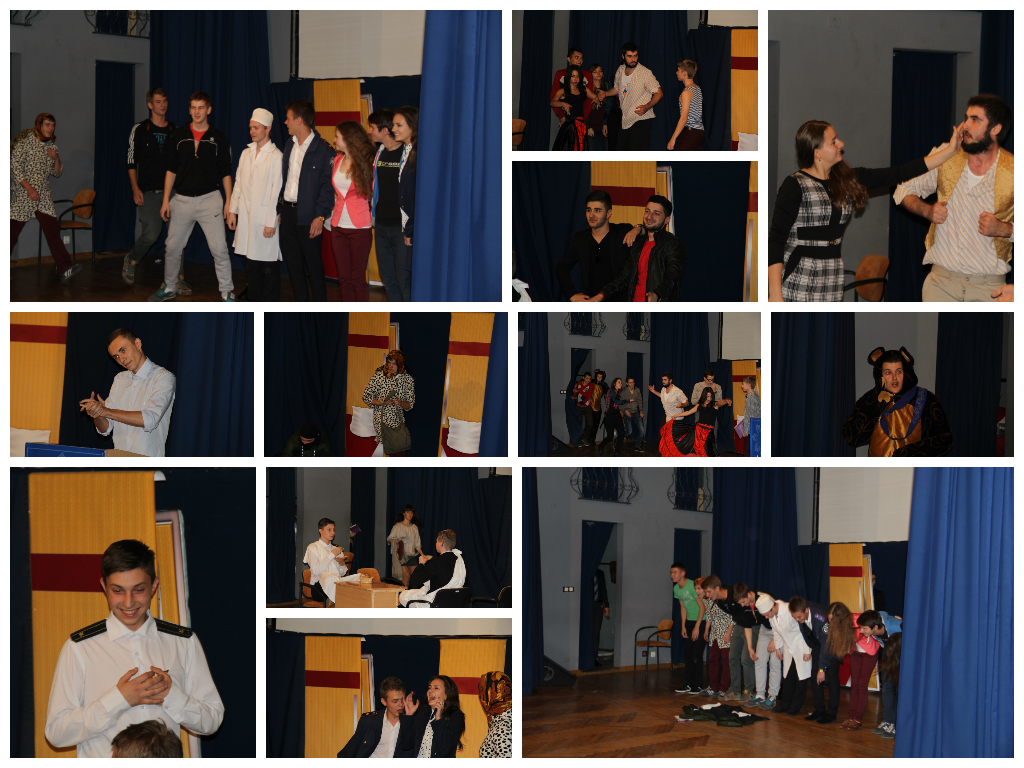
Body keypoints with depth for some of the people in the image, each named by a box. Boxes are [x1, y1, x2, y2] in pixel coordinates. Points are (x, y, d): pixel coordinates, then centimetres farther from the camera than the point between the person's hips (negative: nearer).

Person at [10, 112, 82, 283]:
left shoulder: (52, 146, 12)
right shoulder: (26, 141, -5)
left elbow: (57, 173, 16)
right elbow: (15, 165, -11)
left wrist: (56, 158, -4)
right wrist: (29, 188, -19)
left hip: (43, 195, 4)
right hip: (22, 194, -4)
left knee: (52, 230, -8)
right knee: (13, 232, 0)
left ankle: (64, 269, -17)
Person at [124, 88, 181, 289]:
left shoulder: (174, 131, 11)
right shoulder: (140, 130, 3)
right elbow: (131, 161, 3)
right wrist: (135, 188, -7)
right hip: (148, 190, -3)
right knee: (151, 232, -15)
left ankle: (178, 279, 1)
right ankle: (131, 260, 13)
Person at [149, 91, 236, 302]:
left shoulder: (218, 137, 1)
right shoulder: (178, 135, 4)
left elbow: (226, 172, 4)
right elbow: (171, 170, 8)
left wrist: (229, 201, -1)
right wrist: (166, 200, 4)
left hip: (210, 199, -2)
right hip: (182, 200, 2)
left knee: (219, 249, -7)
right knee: (173, 248, 9)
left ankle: (226, 292, 1)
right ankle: (169, 288, 26)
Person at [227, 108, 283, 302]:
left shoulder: (276, 156, -8)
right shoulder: (246, 154, 13)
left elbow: (277, 191, -11)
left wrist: (271, 222, -13)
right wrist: (232, 210, 11)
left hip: (264, 218, -6)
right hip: (246, 218, 6)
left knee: (268, 266, -2)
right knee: (251, 264, 10)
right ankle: (254, 302, 19)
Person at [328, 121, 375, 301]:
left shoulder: (366, 162, -8)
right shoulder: (337, 160, 10)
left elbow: (373, 192, 0)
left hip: (359, 226, -6)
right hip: (339, 225, 6)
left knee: (358, 279, -2)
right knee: (344, 278, 7)